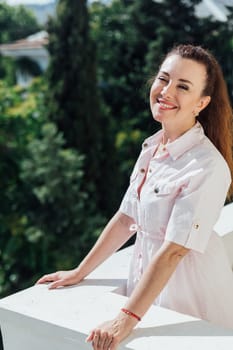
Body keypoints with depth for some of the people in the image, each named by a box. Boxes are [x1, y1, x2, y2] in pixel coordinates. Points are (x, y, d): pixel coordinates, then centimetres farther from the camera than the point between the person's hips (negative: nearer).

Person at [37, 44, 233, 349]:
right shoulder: (152, 148, 0)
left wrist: (126, 319, -26)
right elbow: (126, 218, 5)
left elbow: (174, 251, -26)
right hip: (148, 281, 7)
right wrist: (80, 273, 9)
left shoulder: (207, 167, -24)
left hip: (192, 298, -7)